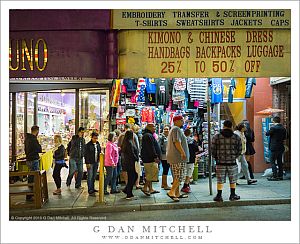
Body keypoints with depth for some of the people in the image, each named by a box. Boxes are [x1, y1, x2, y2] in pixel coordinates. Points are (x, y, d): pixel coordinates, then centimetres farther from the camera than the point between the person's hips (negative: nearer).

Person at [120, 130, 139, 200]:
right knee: (131, 178, -1)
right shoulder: (130, 143, -18)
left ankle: (126, 189, 21)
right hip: (130, 163, -10)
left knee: (135, 176, 19)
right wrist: (137, 158, -8)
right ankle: (129, 195, 7)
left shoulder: (124, 143, 11)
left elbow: (122, 152, 16)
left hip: (126, 162, 10)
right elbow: (132, 154, -22)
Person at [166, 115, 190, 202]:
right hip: (178, 156, -11)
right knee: (179, 176, -9)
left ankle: (177, 193, 17)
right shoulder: (176, 129, -12)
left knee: (176, 176, 12)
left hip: (173, 157, 11)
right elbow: (177, 142, -22)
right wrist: (183, 152, -21)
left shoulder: (173, 129, 22)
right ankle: (171, 192, -11)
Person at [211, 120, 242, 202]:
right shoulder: (236, 137, 1)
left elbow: (213, 150, 0)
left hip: (220, 162, -1)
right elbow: (239, 150, 5)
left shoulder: (216, 137, -3)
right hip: (232, 162, 1)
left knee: (220, 180, 7)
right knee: (232, 180, 14)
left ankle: (219, 196, 9)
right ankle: (232, 195, 21)